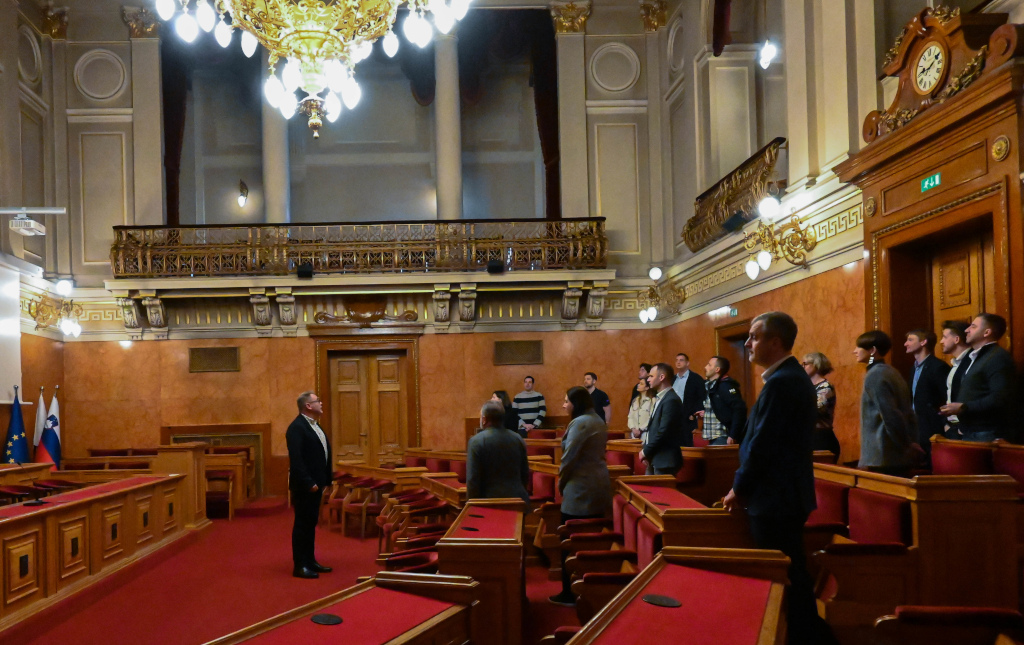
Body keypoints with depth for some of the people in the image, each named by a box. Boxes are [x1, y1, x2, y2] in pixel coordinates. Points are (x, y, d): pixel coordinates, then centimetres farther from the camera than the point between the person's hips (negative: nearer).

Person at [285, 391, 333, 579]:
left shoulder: (315, 425, 13)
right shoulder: (297, 427, -16)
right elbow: (296, 459, -22)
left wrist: (325, 479, 10)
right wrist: (308, 483, -22)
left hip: (315, 483, 9)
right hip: (304, 485, -9)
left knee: (311, 523, 15)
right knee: (302, 524, -1)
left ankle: (310, 561, 24)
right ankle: (300, 565, 6)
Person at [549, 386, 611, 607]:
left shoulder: (580, 423, -15)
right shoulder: (597, 422, 14)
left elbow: (569, 458, -17)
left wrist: (561, 483, -2)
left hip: (581, 491, -10)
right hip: (599, 488, 10)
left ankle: (569, 594, 5)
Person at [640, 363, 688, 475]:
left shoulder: (671, 400, -17)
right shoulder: (660, 398, 14)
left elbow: (663, 431, -21)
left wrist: (646, 451, -13)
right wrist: (645, 449, 8)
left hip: (665, 461, -9)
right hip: (654, 459, 9)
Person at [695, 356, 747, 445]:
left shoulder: (725, 385, -12)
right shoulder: (710, 385, 15)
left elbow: (740, 409, -21)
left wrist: (733, 435, -22)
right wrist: (705, 413, 10)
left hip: (723, 439, -9)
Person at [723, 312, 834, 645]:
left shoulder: (781, 382, -20)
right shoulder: (793, 377, 12)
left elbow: (763, 443, -21)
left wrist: (739, 489, -8)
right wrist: (746, 485, 14)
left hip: (775, 498, -10)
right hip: (788, 493, 10)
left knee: (783, 579, 0)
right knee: (792, 575, 18)